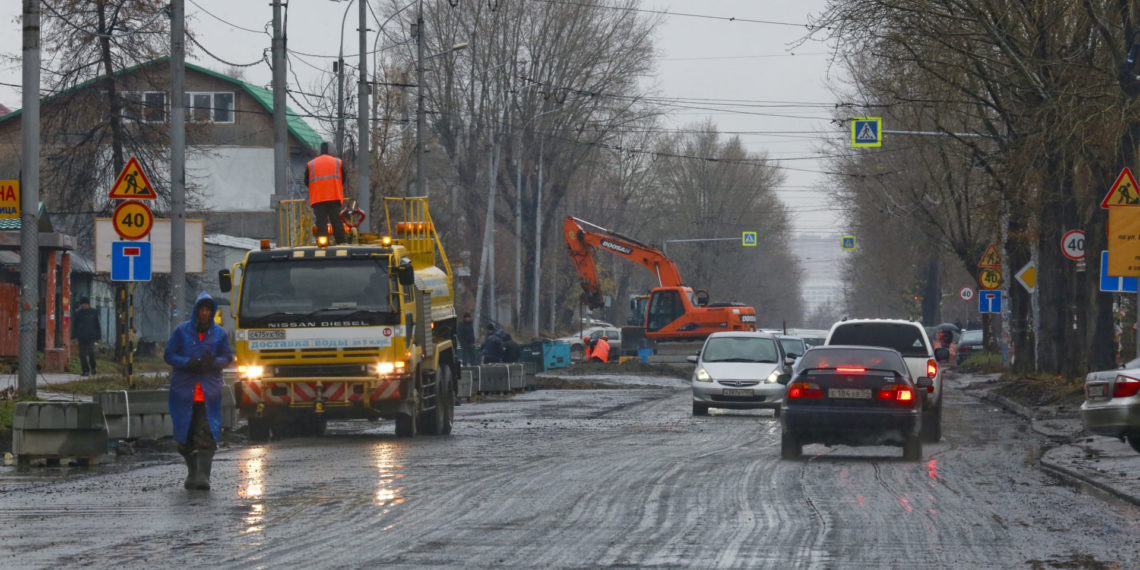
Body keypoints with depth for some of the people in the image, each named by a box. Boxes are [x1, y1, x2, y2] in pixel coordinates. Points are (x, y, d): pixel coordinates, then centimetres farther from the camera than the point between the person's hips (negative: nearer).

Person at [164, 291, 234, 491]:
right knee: (185, 435, 4)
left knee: (207, 435, -12)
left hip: (209, 391, 0)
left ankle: (203, 475, -15)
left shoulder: (219, 333, 7)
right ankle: (192, 472, 21)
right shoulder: (182, 331, 4)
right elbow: (169, 355, 3)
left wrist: (213, 362, -12)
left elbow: (228, 357, 10)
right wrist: (187, 363, -15)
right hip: (183, 390, 0)